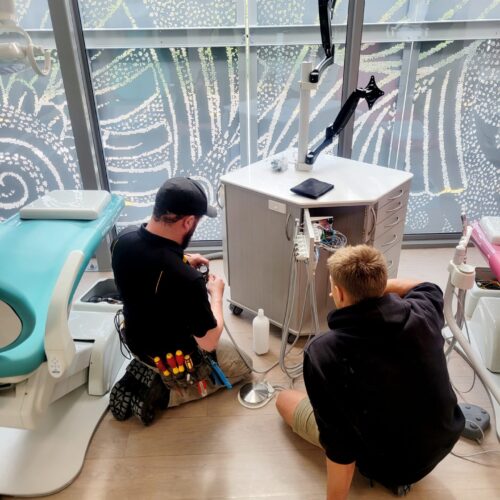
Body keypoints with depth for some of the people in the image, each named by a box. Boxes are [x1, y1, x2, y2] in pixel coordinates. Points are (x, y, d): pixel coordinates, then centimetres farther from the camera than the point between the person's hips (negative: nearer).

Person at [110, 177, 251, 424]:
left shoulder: (123, 241, -19)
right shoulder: (186, 279, -39)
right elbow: (209, 343, -24)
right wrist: (216, 294, -10)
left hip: (136, 342, 7)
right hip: (176, 357, -6)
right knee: (243, 365, 18)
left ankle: (144, 369, 15)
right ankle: (164, 392, 3)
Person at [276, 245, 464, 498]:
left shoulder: (323, 353, -33)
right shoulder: (421, 312, -20)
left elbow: (341, 448, -26)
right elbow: (427, 287, 8)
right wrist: (375, 285, 5)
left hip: (390, 462, -5)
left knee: (285, 399, 12)